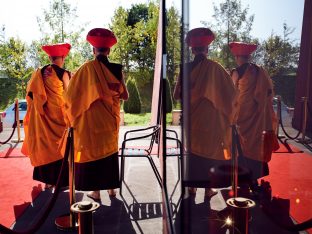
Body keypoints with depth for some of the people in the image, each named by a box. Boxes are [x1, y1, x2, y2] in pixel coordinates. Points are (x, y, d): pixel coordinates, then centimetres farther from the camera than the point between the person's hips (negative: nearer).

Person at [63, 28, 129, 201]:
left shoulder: (87, 68, -11)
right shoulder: (115, 69, -3)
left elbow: (72, 95, -9)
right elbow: (125, 96, 2)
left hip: (91, 118, -3)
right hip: (110, 119, 4)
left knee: (92, 151, 6)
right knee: (109, 150, 15)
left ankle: (95, 191, 11)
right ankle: (111, 187, 23)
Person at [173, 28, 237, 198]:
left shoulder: (187, 68, -5)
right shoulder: (214, 68, -11)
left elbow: (177, 95, 1)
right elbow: (230, 91, -7)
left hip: (191, 118, 3)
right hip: (211, 117, -2)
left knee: (193, 150, 13)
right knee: (210, 150, 8)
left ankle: (192, 186, 21)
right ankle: (208, 188, 15)